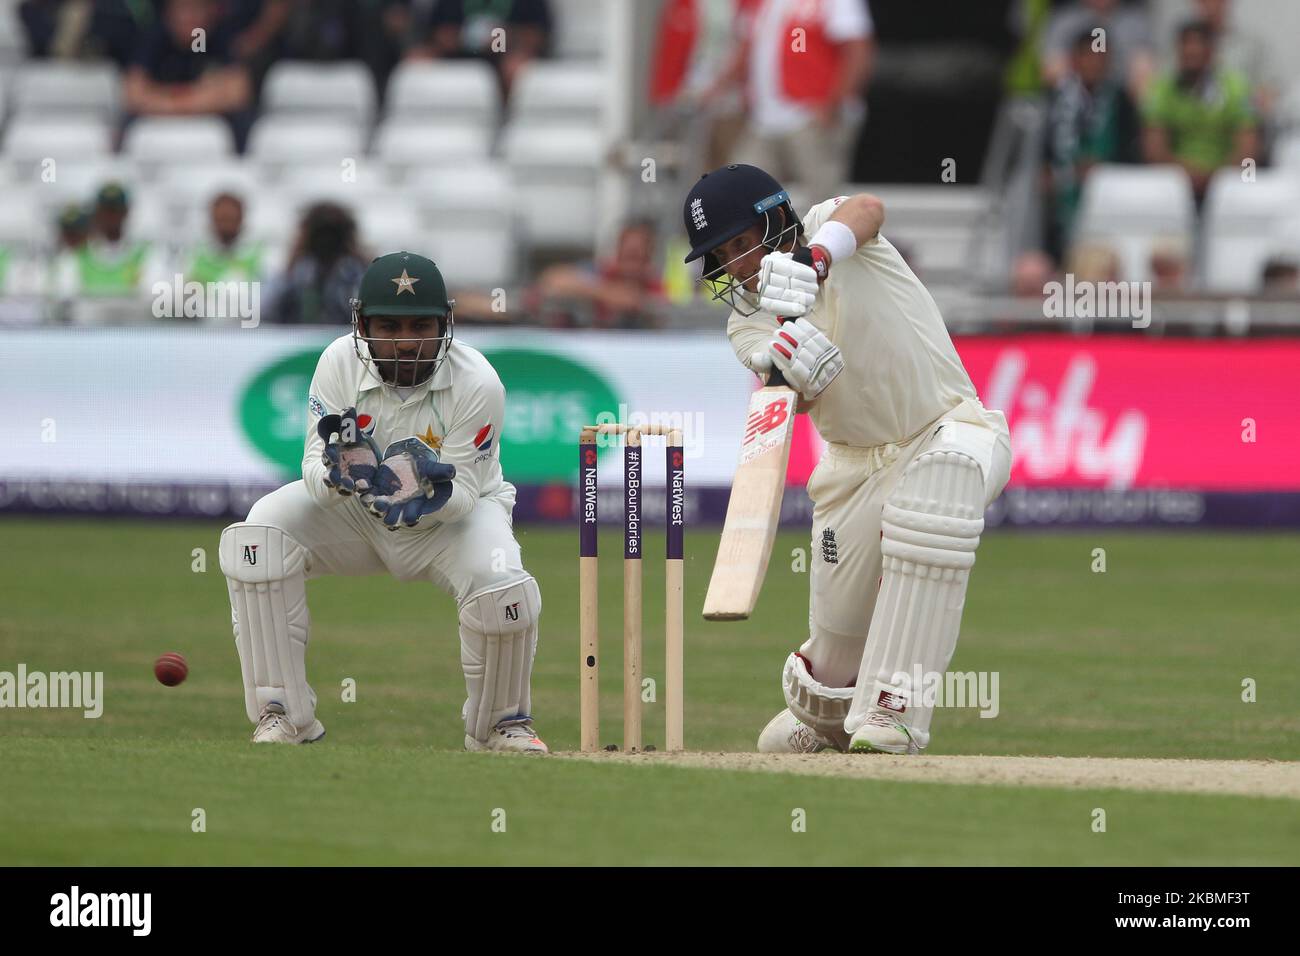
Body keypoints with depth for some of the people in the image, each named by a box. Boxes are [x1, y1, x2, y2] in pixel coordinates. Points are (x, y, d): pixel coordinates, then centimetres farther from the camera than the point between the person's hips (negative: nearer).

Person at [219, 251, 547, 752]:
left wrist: (431, 491, -48)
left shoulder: (478, 384, -25)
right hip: (355, 511, 2)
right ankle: (283, 713, -15)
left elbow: (464, 495, -24)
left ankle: (501, 723, -1)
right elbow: (314, 471, -20)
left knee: (501, 588, -33)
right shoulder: (339, 363, -19)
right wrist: (335, 472, -45)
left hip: (452, 516, -2)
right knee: (257, 536, -25)